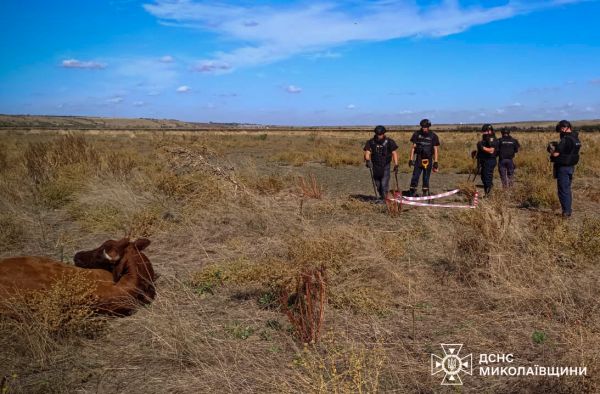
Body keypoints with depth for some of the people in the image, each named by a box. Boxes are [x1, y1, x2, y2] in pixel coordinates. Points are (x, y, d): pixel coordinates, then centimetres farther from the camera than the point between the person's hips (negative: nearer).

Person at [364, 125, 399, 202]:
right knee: (378, 184, 11)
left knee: (384, 184, -11)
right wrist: (367, 160, -31)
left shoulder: (389, 142, -8)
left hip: (385, 167, -3)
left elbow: (394, 153, -6)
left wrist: (396, 165, -13)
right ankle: (381, 196, 30)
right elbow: (367, 152, -11)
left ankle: (383, 198, -2)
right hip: (375, 166, 3)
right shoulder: (371, 142, -4)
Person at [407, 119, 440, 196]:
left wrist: (435, 162, -4)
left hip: (428, 160, 0)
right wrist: (411, 159, -2)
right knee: (415, 176, -6)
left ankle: (425, 192, 15)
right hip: (419, 159, 1)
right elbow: (413, 147, 4)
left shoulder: (433, 136, 0)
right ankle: (412, 192, -2)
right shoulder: (417, 134, 2)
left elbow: (435, 150, 2)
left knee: (426, 178, 5)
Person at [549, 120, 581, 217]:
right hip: (571, 166, 9)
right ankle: (568, 209, 26)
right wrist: (556, 147, 8)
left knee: (563, 190, -2)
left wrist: (551, 149, -3)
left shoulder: (565, 139, -22)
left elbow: (555, 154, -23)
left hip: (563, 167, -9)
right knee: (567, 189, 18)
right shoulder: (576, 139, 8)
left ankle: (566, 211, 0)